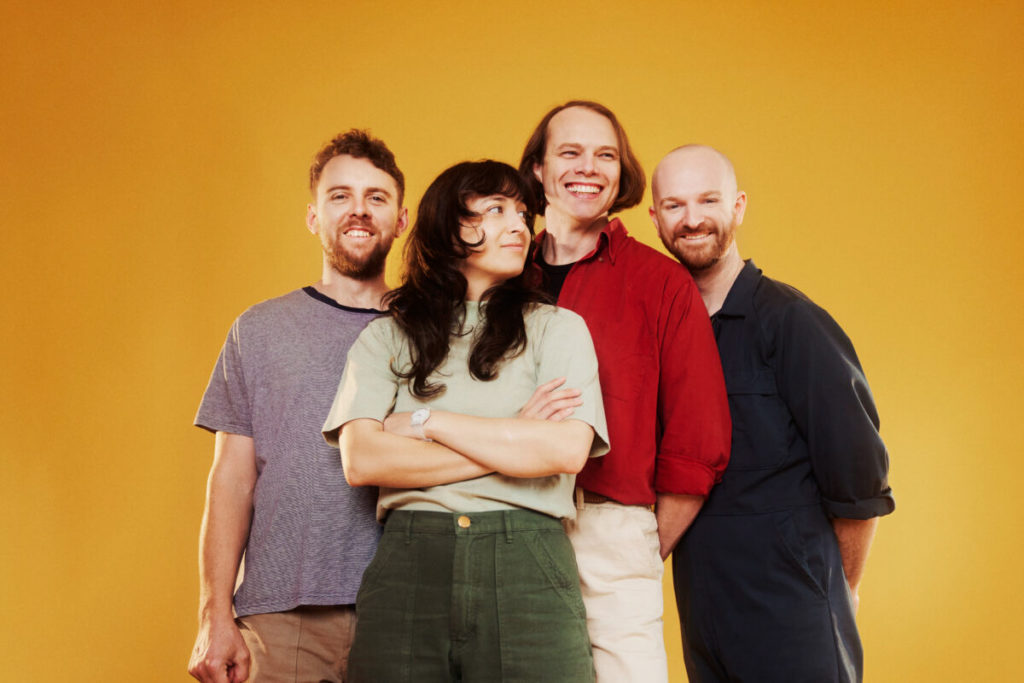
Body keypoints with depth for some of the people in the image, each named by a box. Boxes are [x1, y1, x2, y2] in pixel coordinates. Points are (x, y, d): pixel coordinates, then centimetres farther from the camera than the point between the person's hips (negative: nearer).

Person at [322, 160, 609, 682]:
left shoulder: (557, 328, 11)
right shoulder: (386, 337, 12)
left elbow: (567, 450, -6)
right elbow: (361, 461, -3)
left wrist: (426, 421, -2)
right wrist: (514, 443, -4)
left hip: (527, 571, 0)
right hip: (408, 565, 1)